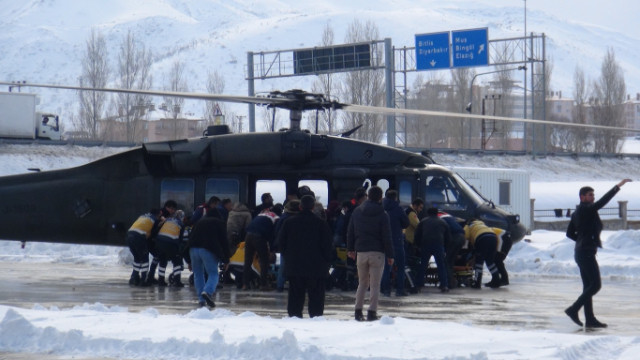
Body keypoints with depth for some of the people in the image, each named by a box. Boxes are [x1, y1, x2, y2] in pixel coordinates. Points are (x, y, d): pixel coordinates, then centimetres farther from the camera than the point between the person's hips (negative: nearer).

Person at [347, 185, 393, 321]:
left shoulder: (357, 212, 6)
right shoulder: (382, 215, -6)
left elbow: (350, 232, 11)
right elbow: (387, 237, -7)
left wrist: (350, 249, 20)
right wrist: (390, 255, -2)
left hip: (361, 252, 4)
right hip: (377, 253, -4)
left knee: (362, 283, 15)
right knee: (375, 284, 0)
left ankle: (358, 311, 9)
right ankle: (372, 312, -5)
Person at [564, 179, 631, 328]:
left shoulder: (577, 213, 15)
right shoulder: (587, 209, -13)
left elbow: (569, 233, 20)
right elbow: (602, 202, -25)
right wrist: (618, 187, -24)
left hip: (580, 252, 10)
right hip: (587, 253, -10)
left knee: (588, 286, 9)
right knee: (595, 285, -9)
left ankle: (590, 319, 9)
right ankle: (574, 309, -10)